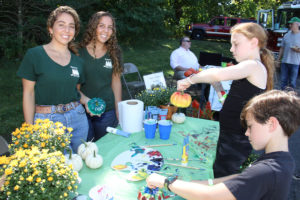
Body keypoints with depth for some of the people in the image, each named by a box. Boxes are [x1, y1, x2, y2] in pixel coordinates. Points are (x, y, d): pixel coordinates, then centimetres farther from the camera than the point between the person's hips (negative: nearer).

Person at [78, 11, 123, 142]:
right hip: (82, 110, -2)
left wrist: (118, 111, 6)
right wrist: (85, 100, -20)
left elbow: (116, 82, 7)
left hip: (107, 112, 2)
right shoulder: (79, 51, -5)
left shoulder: (114, 53, 3)